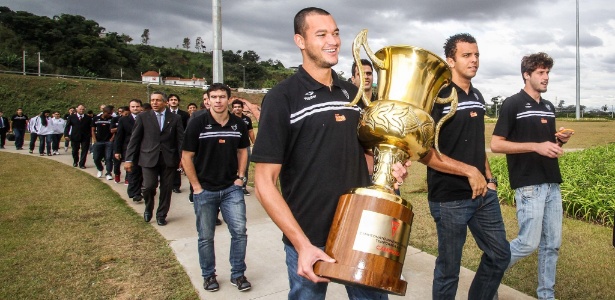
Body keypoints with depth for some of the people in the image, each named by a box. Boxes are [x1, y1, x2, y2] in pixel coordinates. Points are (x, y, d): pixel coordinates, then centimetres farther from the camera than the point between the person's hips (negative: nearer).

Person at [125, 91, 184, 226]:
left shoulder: (175, 118, 5)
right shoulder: (143, 117, 5)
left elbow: (180, 139, 3)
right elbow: (134, 139, 4)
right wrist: (129, 159, 0)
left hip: (168, 159, 1)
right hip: (149, 158, -1)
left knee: (166, 188, 5)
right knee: (148, 186, -10)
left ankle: (161, 215, 24)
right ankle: (148, 208, 21)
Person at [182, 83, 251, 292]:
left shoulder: (238, 124, 0)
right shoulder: (198, 124, -8)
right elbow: (186, 157, -5)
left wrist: (240, 177, 4)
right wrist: (196, 186, -8)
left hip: (232, 188, 2)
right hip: (205, 190, -2)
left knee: (239, 231, 0)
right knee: (206, 236, 10)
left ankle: (238, 274, 18)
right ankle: (208, 275, 29)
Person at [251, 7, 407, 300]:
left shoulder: (353, 93, 6)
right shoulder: (282, 97, -10)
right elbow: (264, 182, -13)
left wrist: (389, 167, -2)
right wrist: (302, 244, -19)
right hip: (310, 239, -5)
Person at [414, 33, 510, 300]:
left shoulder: (477, 97, 11)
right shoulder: (437, 96, -13)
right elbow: (425, 152, -19)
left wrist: (489, 178, 9)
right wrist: (469, 171, -20)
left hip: (483, 193, 8)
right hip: (450, 199, -7)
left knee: (500, 255, 16)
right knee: (448, 268, 7)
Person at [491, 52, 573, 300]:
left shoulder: (549, 107, 14)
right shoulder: (513, 104, -8)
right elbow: (496, 144, -13)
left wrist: (561, 139, 1)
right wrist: (536, 146, -18)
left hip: (552, 184, 7)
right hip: (528, 185, -7)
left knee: (552, 244, 11)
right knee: (529, 243, -6)